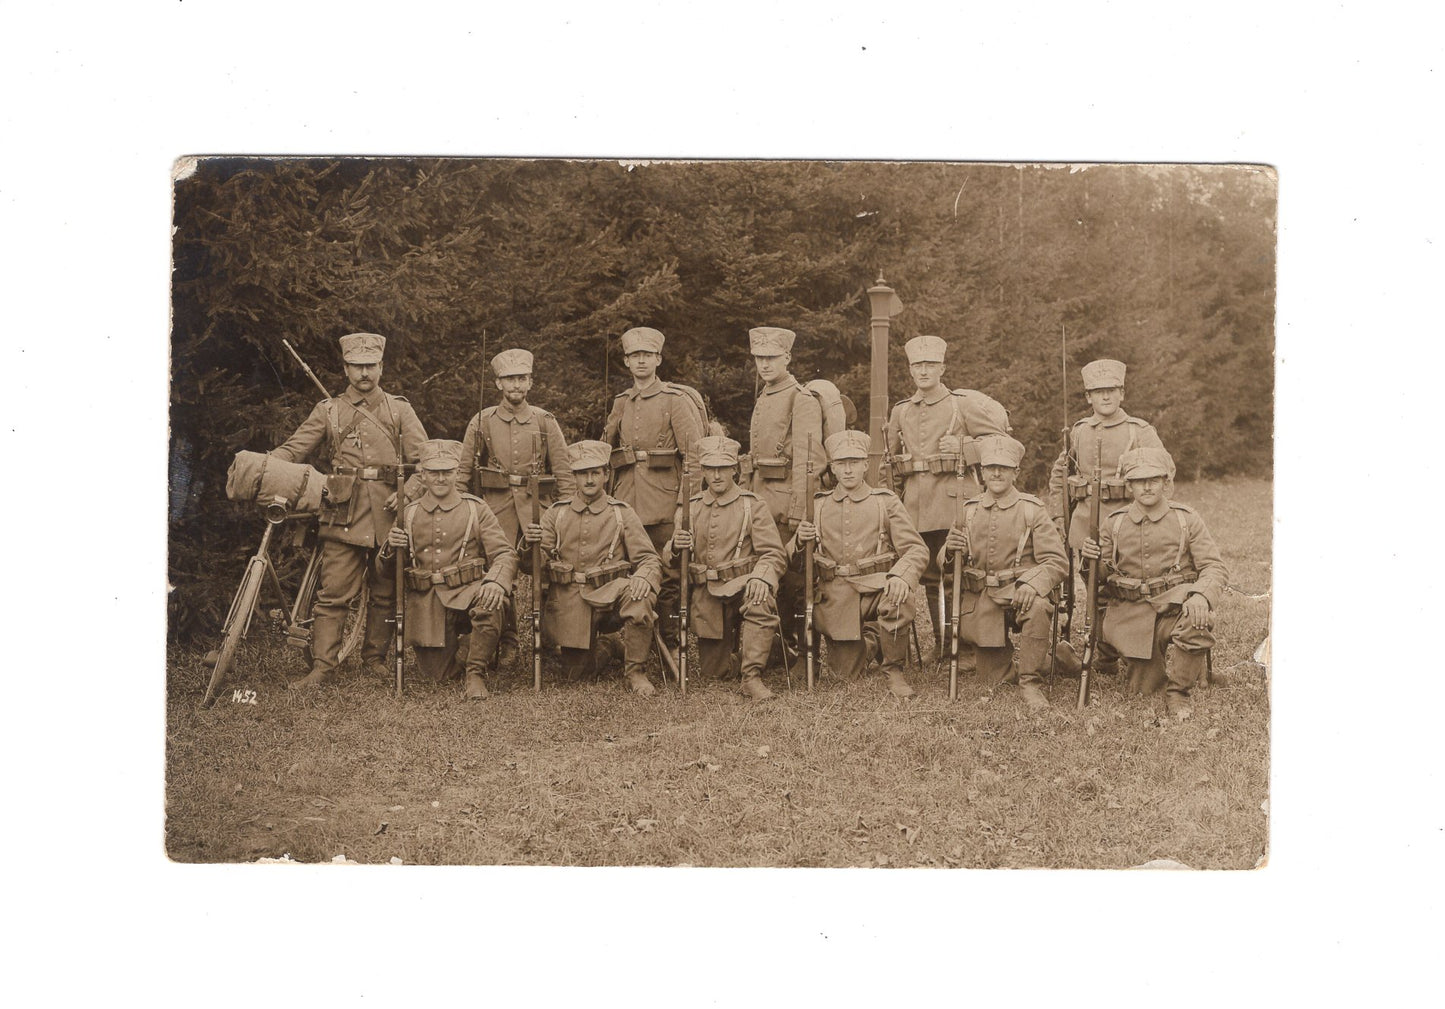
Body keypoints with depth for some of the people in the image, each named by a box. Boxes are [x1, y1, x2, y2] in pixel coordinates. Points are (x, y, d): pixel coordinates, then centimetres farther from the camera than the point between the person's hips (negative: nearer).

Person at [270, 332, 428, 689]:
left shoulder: (399, 409, 13)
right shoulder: (328, 411, 13)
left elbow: (424, 458, 4)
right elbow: (292, 449, 7)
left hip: (389, 512, 1)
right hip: (344, 512, -1)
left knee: (385, 591, 7)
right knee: (333, 590, -7)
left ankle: (375, 658, 19)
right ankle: (321, 665, -6)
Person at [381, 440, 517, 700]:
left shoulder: (476, 509, 5)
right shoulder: (409, 514, 10)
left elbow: (504, 553, -4)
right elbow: (386, 569, 15)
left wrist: (495, 582, -27)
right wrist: (391, 548, -10)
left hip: (466, 591, -2)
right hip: (426, 601, 2)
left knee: (490, 603, -37)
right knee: (435, 673, -5)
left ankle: (476, 674, -17)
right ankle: (450, 643, 33)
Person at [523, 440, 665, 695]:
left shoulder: (622, 513, 5)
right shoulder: (556, 513, 9)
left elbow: (648, 559, -1)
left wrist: (643, 577, -25)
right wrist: (531, 543, -18)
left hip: (608, 592, -1)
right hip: (568, 601, 2)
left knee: (639, 598, -34)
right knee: (575, 670, -6)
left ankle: (635, 672, -14)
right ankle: (603, 648, 31)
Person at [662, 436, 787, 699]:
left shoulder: (753, 505, 0)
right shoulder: (690, 508, 9)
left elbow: (774, 554, -8)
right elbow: (668, 559, 12)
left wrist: (760, 578, -30)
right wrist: (675, 547, -13)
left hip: (740, 584, -3)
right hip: (705, 596, 3)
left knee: (761, 601, -39)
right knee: (714, 673, 5)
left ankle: (752, 676, -29)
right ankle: (730, 642, 40)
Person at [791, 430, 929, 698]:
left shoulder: (886, 501, 6)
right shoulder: (818, 505, 12)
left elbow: (917, 549, -3)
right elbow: (793, 559, 14)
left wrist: (901, 576, -25)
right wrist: (800, 540, -10)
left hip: (876, 588, -1)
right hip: (835, 596, 1)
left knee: (900, 601, -36)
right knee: (846, 672, -7)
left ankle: (894, 670, -12)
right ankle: (857, 646, 32)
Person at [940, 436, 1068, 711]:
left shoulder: (1032, 510, -1)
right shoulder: (968, 510, 7)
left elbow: (1056, 562, -8)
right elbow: (943, 563, 9)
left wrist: (1032, 585, -28)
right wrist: (950, 550, -16)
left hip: (1018, 595, -2)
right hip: (978, 600, 2)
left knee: (1038, 608, -37)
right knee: (992, 681, -4)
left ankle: (1029, 685, -22)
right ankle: (1002, 652, 31)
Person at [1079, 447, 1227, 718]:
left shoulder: (1186, 519, 0)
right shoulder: (1113, 523, 6)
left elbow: (1215, 567, -6)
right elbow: (1105, 575, 13)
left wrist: (1201, 595, -28)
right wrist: (1092, 559, -12)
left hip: (1175, 606, -2)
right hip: (1132, 614, 2)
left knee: (1198, 620, -37)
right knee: (1146, 688, -5)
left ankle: (1177, 693, -15)